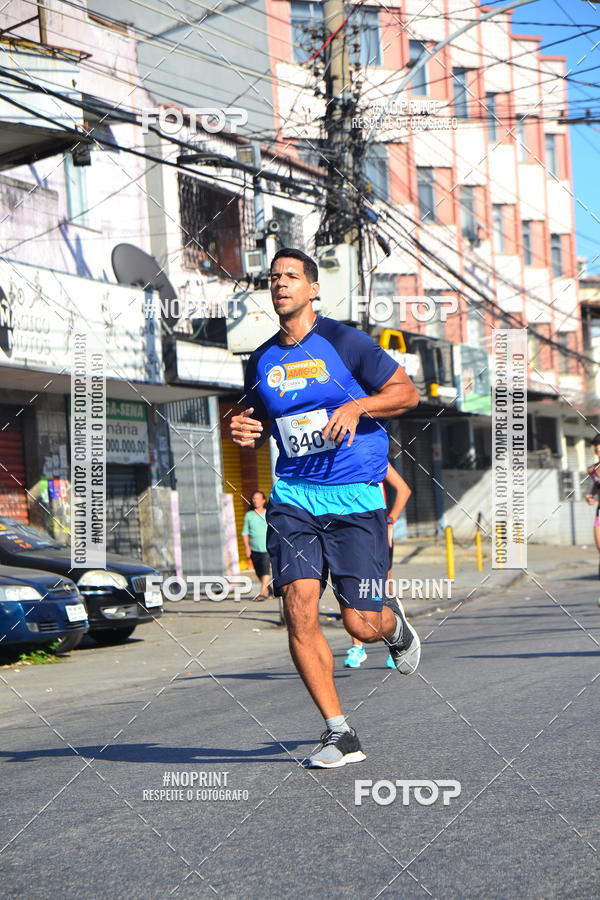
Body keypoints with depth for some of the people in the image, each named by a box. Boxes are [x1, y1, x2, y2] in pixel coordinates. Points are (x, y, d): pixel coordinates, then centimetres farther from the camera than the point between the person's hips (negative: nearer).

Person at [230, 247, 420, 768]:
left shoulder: (344, 342, -2)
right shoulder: (261, 362, 12)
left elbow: (407, 392, 2)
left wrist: (357, 407, -15)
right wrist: (245, 431, 2)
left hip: (356, 498, -3)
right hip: (293, 498, 4)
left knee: (362, 624, -5)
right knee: (299, 608, -14)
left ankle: (395, 622, 35)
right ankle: (339, 734, -3)